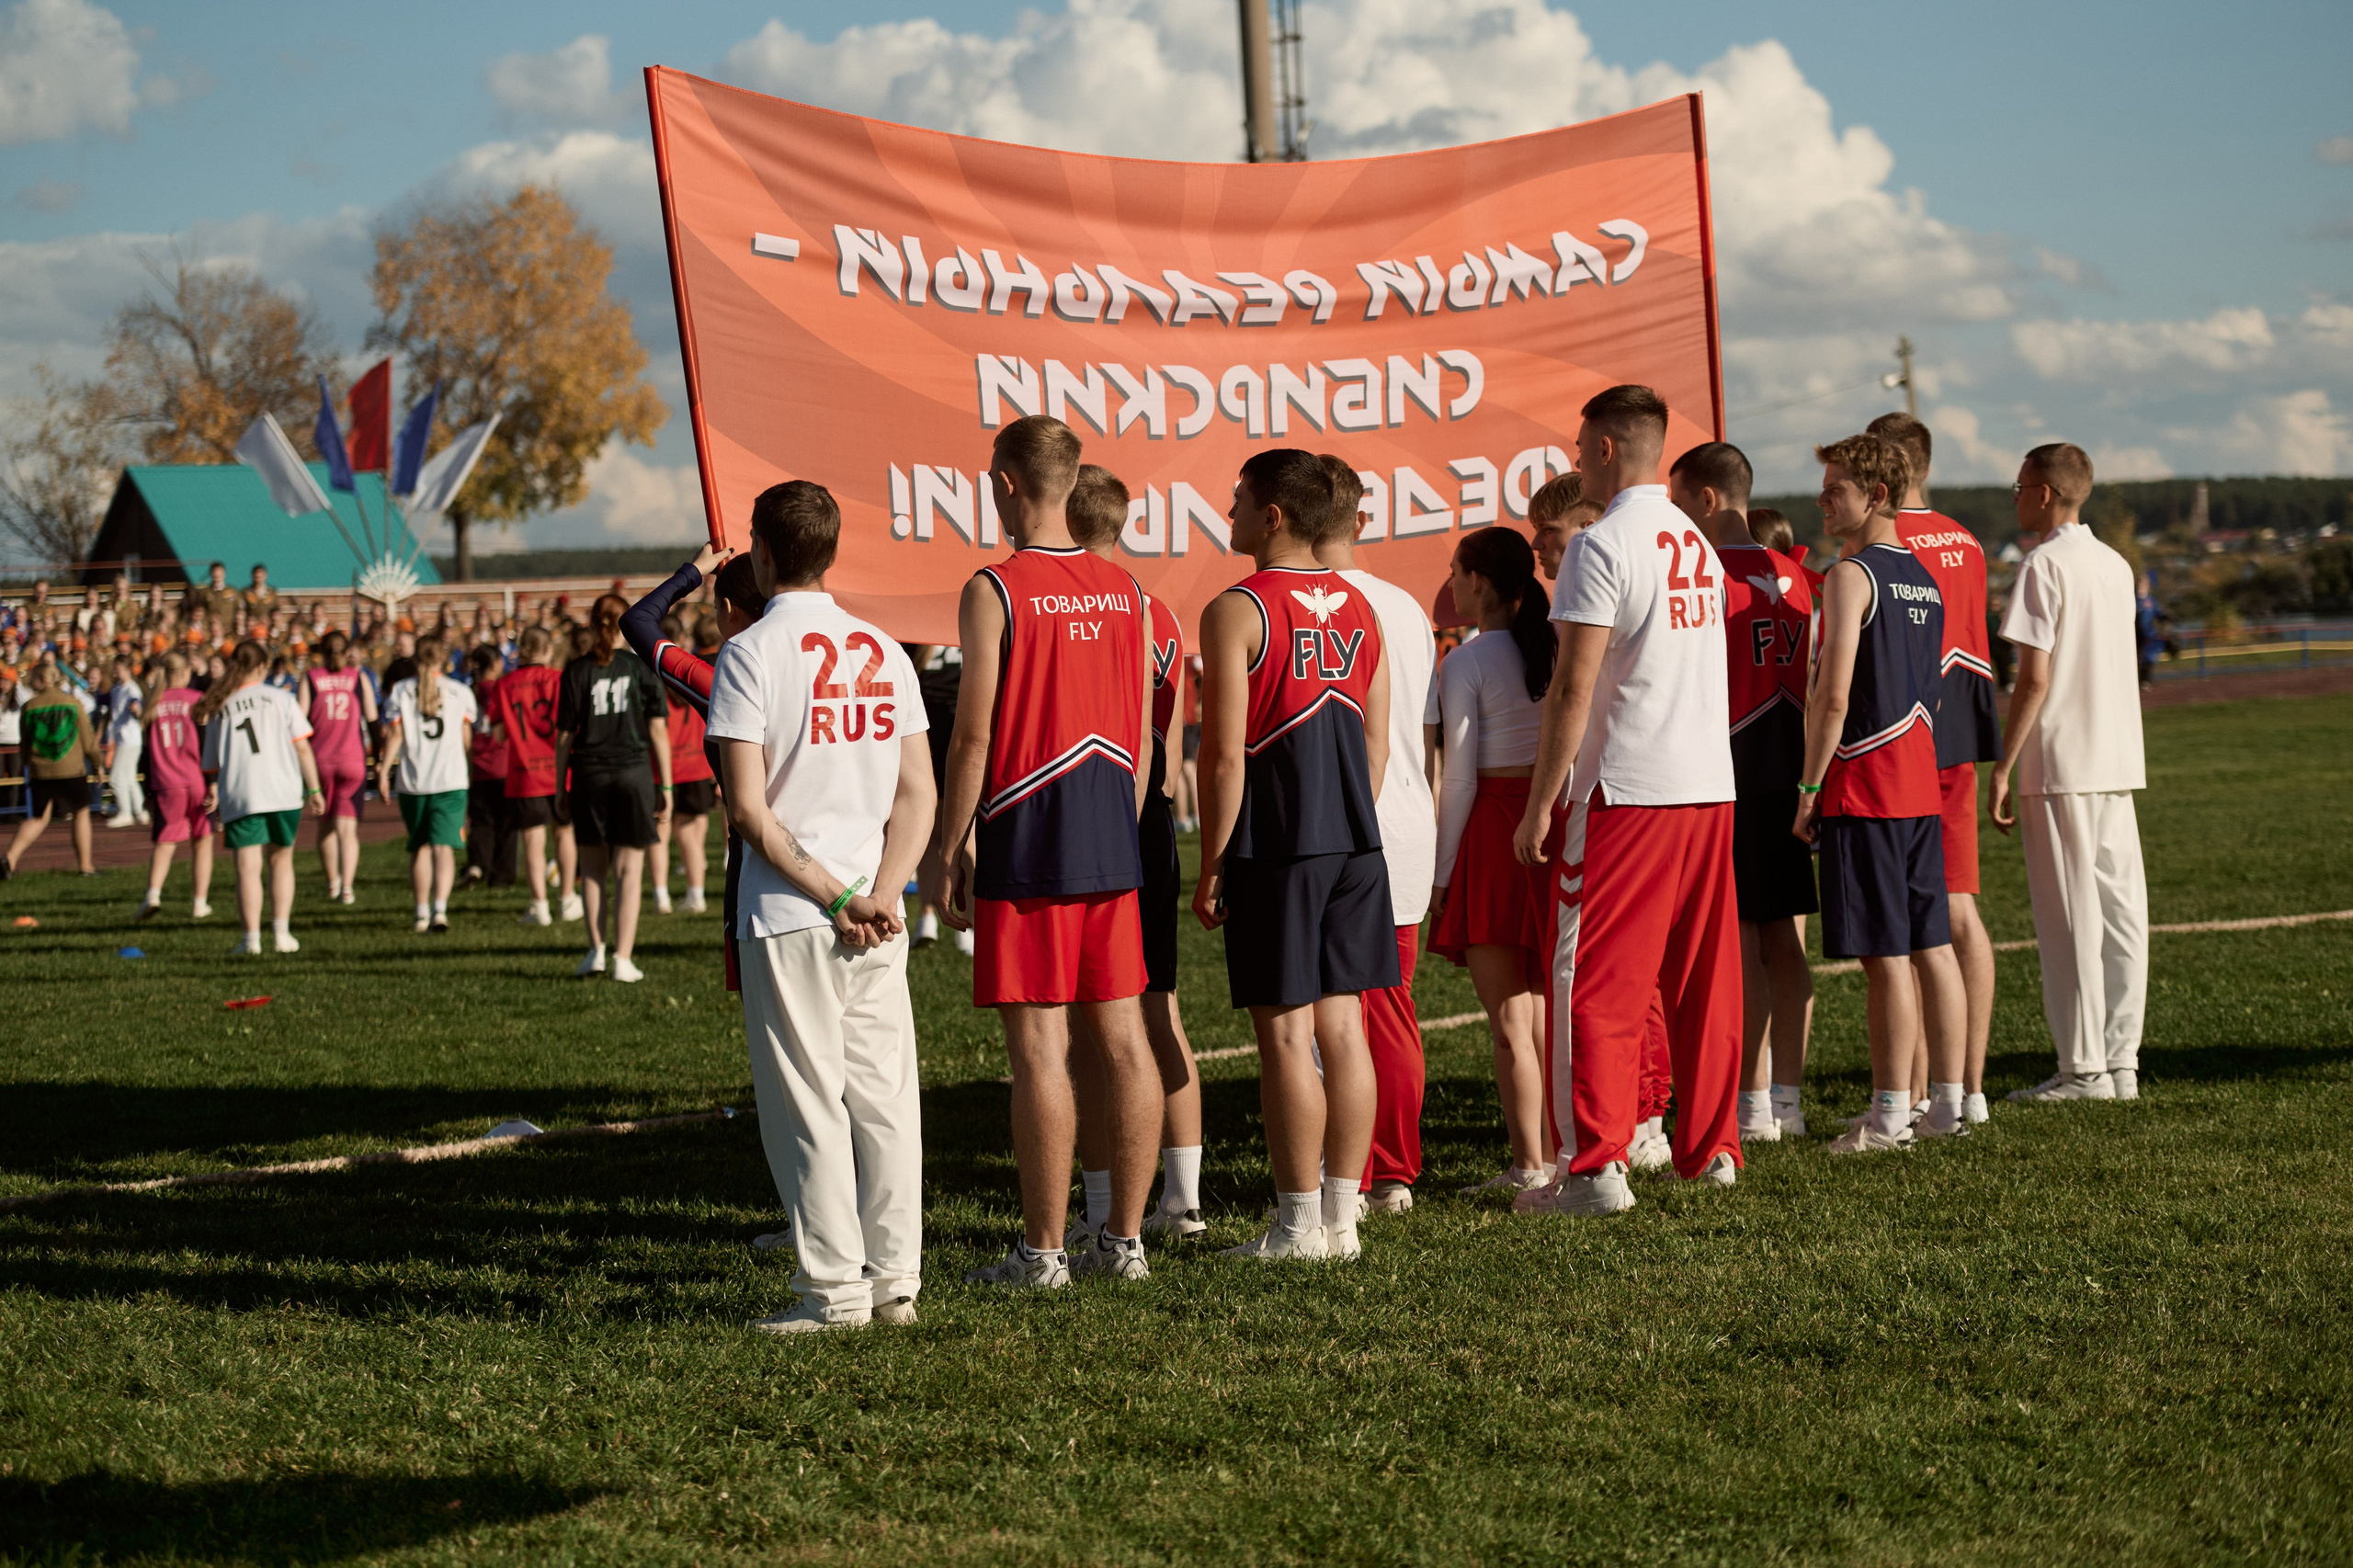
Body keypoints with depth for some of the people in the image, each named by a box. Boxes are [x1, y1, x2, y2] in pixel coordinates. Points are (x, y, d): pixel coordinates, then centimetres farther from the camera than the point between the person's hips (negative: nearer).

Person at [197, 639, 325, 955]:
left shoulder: (218, 708, 11)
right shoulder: (279, 698, 6)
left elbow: (212, 763, 14)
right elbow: (302, 747, 2)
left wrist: (214, 796, 27)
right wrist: (313, 790, 5)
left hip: (239, 798, 0)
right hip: (284, 792, 0)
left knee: (248, 867, -1)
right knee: (281, 860, 15)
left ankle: (251, 937, -9)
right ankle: (281, 932, 11)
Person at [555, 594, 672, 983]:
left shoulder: (577, 671, -1)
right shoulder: (642, 668, -1)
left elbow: (564, 735, -1)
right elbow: (658, 731, -1)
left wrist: (561, 788, 7)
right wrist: (666, 786, 4)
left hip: (589, 776, 1)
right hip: (633, 774, -1)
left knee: (592, 867, 15)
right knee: (629, 869, 4)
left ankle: (596, 949, 7)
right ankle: (623, 959, 1)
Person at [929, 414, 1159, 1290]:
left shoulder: (994, 592, -9)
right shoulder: (1122, 591, 9)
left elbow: (973, 737, -11)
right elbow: (1140, 734, 12)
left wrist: (947, 853, -4)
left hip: (1026, 846, -6)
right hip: (1113, 846, 6)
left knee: (1039, 1048, -4)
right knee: (1122, 1038, 8)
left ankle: (1043, 1251, -1)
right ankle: (1124, 1240, 12)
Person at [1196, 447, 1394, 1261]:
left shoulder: (1237, 612, -9)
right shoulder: (1358, 608, 11)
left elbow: (1224, 756, -12)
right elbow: (1376, 743, 14)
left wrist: (1209, 867, -6)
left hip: (1276, 847, -6)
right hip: (1355, 843, 6)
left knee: (1285, 1033, -2)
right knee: (1341, 1026, 9)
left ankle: (1299, 1224, 1)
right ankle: (1342, 1218, 12)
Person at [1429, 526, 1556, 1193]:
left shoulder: (1465, 663, -9)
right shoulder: (1557, 649, 7)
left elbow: (1459, 778, -10)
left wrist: (1442, 873, -5)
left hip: (1491, 830, -6)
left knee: (1507, 1017, -1)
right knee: (1539, 1007, 15)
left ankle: (1528, 1167, -1)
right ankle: (1556, 1153, 17)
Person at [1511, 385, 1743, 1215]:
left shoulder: (1602, 547, -11)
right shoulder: (1698, 545, 13)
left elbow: (1573, 689, -14)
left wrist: (1539, 805, -10)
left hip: (1624, 794, -7)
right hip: (1709, 786, 8)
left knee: (1595, 985, -3)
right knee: (1703, 979, 13)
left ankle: (1596, 1163, -4)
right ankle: (1711, 1147, 20)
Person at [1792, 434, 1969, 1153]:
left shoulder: (1851, 576, -12)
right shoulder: (1923, 578, 14)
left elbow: (1833, 697, -17)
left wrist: (1809, 789, -11)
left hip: (1863, 788, -8)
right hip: (1921, 782, 8)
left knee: (1885, 955, -7)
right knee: (1932, 944, 9)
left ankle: (1890, 1114, -5)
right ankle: (1947, 1102, 13)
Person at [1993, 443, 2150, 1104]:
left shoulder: (2045, 566, -10)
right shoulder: (2117, 566, 14)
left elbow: (2035, 679, -14)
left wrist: (2003, 768, -10)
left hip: (2060, 767, -7)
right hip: (2117, 763, 7)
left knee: (2070, 920, -4)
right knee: (2120, 911, 7)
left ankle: (2083, 1068, -3)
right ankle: (2121, 1062, 8)